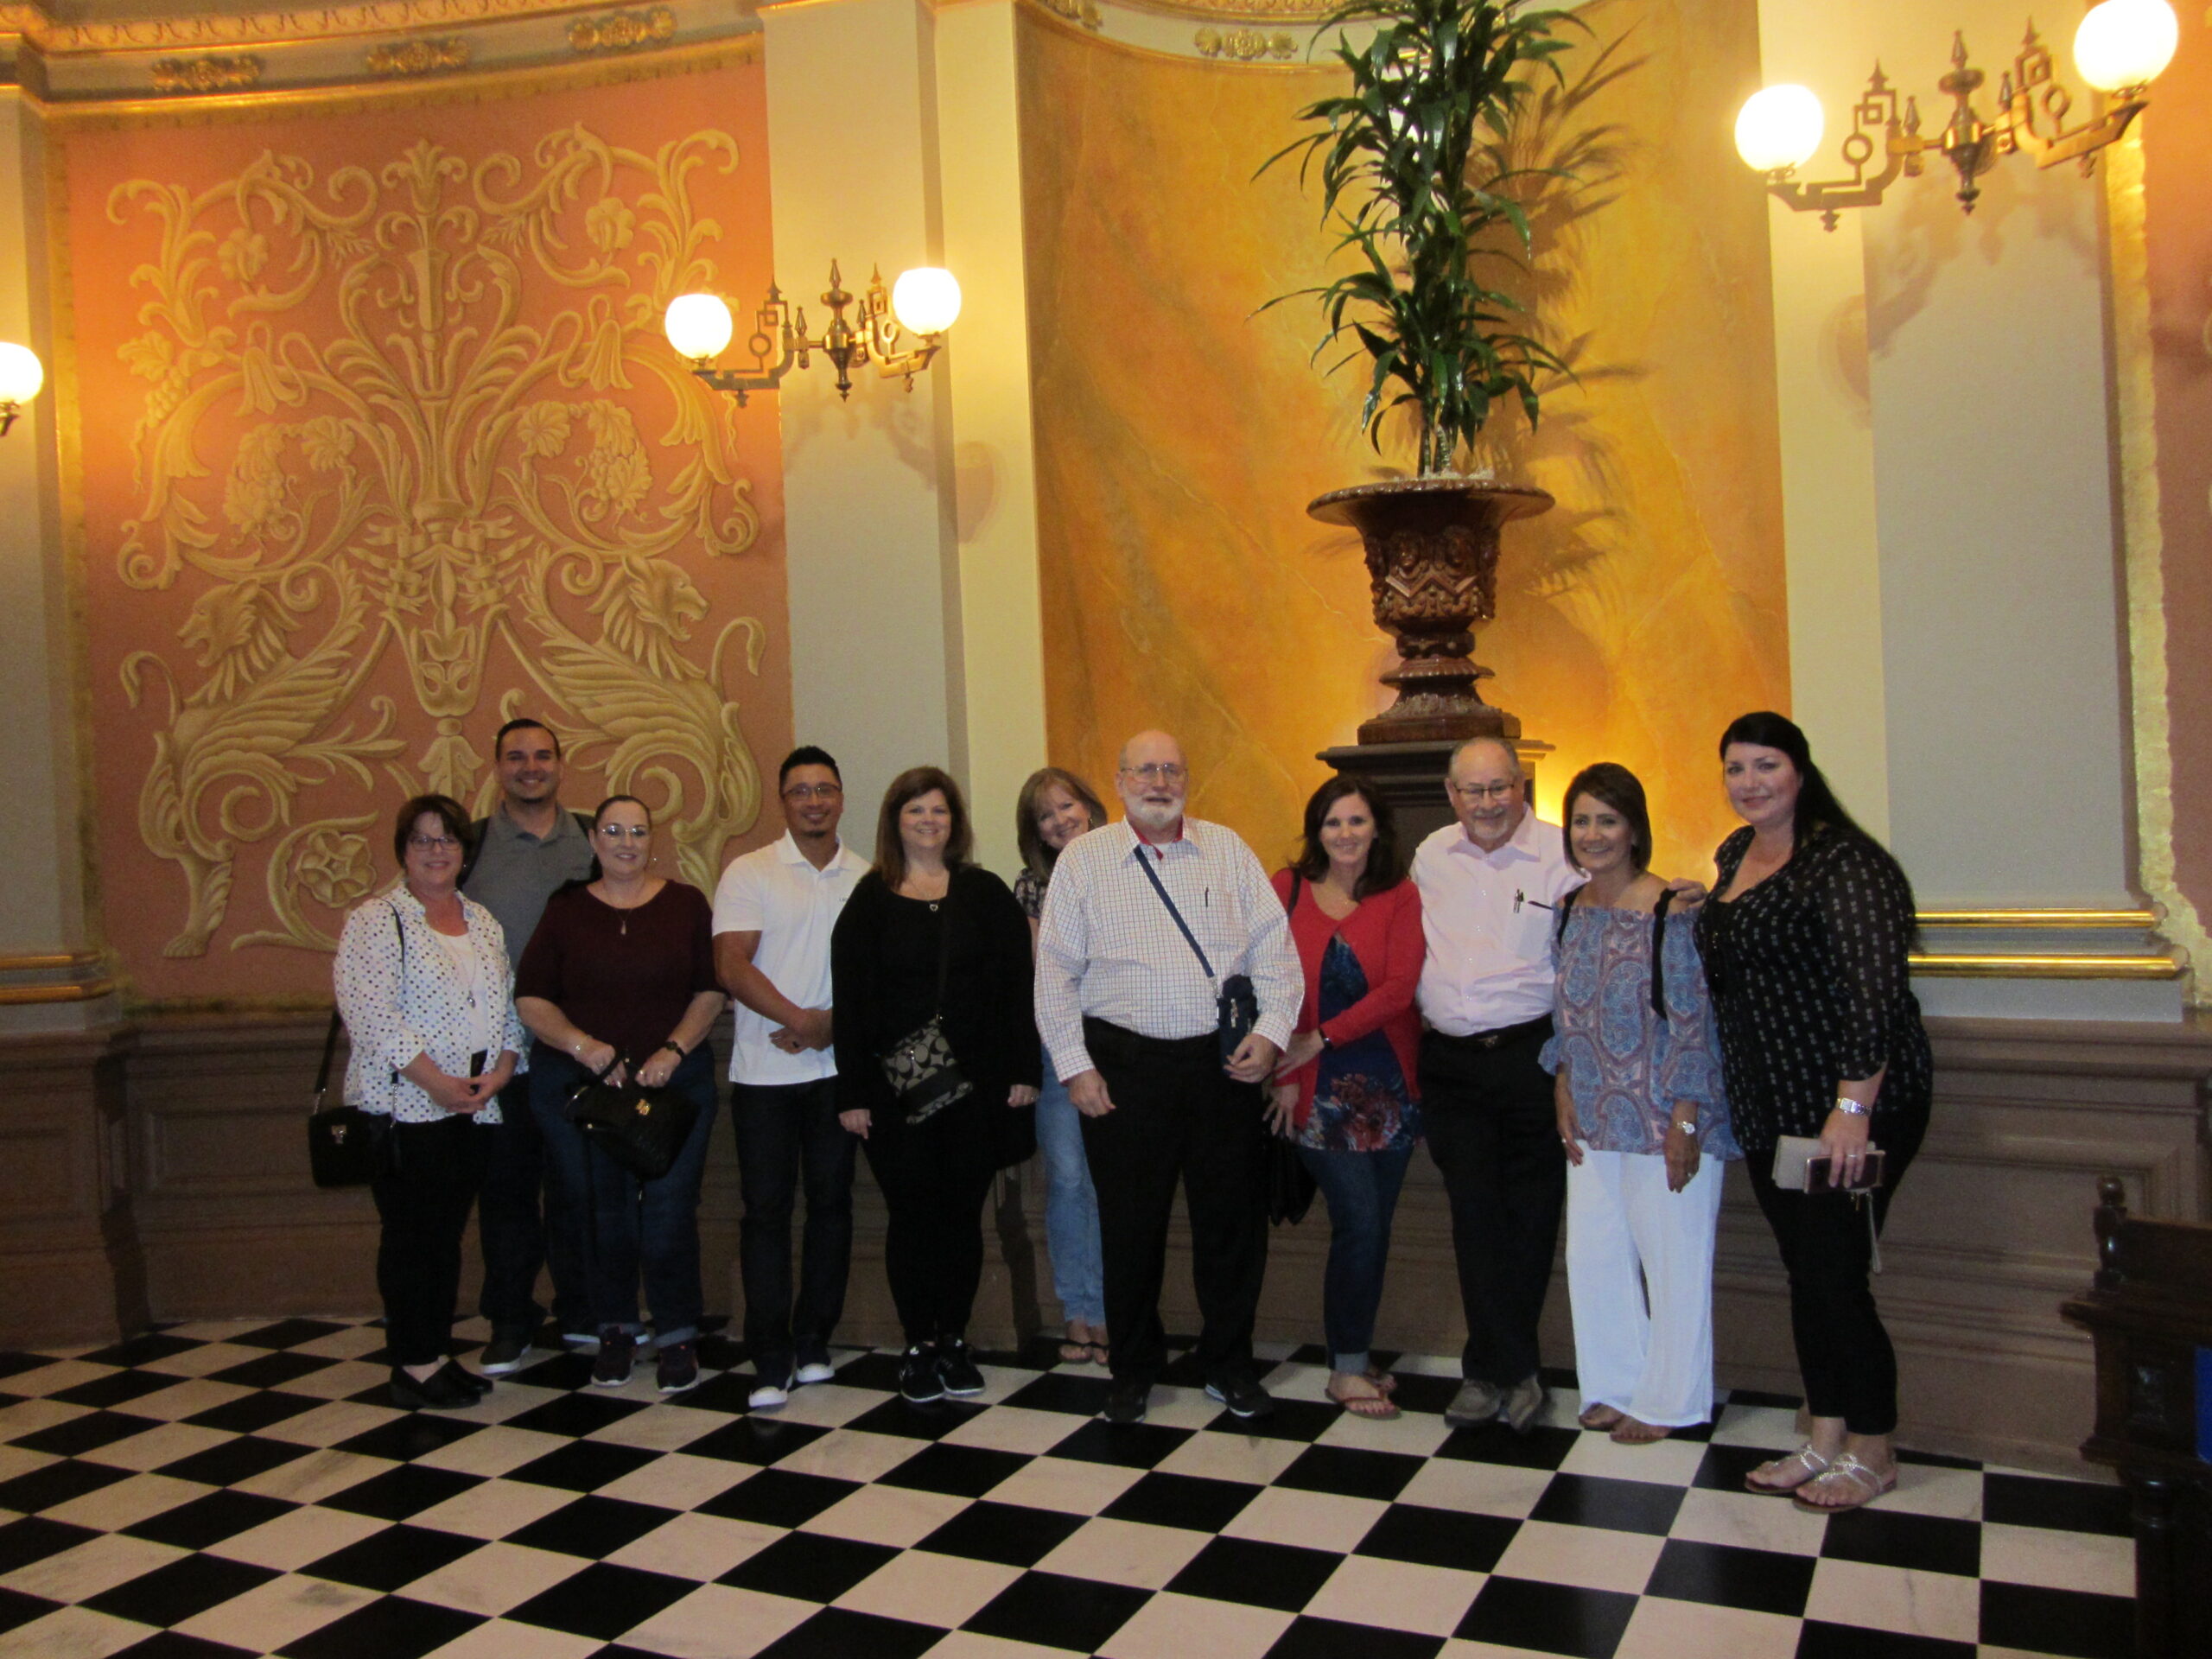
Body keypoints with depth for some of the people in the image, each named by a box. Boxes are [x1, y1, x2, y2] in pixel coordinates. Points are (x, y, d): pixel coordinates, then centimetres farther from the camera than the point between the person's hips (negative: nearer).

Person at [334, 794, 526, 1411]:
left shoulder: (483, 921, 14)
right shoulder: (375, 921, -5)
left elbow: (509, 1006, 14)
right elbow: (370, 1013, -15)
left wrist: (502, 1069, -3)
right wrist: (434, 1080, -17)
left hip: (475, 1106, 6)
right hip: (406, 1106, -6)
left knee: (448, 1232, 11)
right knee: (410, 1233, 0)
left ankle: (436, 1352, 21)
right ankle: (414, 1367, 9)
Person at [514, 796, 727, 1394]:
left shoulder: (686, 904, 7)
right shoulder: (565, 909, 7)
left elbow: (711, 989, 2)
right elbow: (530, 998, 2)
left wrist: (674, 1050, -11)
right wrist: (580, 1044, -13)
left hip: (673, 1080, -1)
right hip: (575, 1083, 1)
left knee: (668, 1213, -4)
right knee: (597, 1214, 5)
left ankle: (678, 1335, 11)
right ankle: (615, 1330, 23)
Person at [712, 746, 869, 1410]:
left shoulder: (866, 879, 6)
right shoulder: (749, 873, 1)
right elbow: (732, 966, -8)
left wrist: (834, 1024, -12)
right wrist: (801, 1019, -18)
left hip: (839, 1066, 2)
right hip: (764, 1072, -2)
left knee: (831, 1202, 8)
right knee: (767, 1209, 0)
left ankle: (813, 1343, 21)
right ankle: (771, 1362, 7)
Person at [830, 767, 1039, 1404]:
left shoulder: (986, 894, 6)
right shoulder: (869, 900, 3)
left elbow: (1016, 986, 3)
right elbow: (849, 1000, 0)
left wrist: (1022, 1070, -4)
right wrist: (852, 1092, -5)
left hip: (975, 1084, 1)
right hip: (897, 1089, -1)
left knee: (962, 1213, 7)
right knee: (912, 1214, 4)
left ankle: (955, 1340, 20)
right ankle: (919, 1346, 17)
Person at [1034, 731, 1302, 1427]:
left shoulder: (1227, 849, 7)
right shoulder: (1083, 860, 3)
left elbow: (1275, 948, 5)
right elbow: (1055, 972, 2)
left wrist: (1272, 1030, -6)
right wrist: (1075, 1067, -3)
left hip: (1223, 1062, 2)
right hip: (1126, 1065, -1)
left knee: (1232, 1218, 8)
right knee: (1131, 1225, 6)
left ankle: (1229, 1365, 26)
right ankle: (1133, 1370, 25)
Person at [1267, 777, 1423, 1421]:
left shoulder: (1401, 897, 2)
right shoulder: (1288, 889, 1)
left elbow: (1399, 987, -9)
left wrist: (1322, 1037, -14)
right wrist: (1284, 1075, -7)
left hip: (1389, 1085, 2)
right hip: (1319, 1088, -2)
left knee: (1373, 1228, 8)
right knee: (1360, 1223, -6)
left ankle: (1352, 1357, 24)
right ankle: (1348, 1368, 9)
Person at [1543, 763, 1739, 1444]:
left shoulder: (1671, 914, -14)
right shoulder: (1571, 911, 6)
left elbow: (1694, 1025, -14)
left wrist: (1684, 1124, -15)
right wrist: (1564, 1097, 7)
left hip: (1663, 1121, -6)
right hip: (1596, 1120, 6)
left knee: (1672, 1258, 6)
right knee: (1593, 1254, 12)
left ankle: (1669, 1400, 22)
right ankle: (1615, 1385, 29)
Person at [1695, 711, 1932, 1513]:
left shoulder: (1845, 861, -15)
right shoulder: (1735, 855, 11)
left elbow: (1877, 987, -22)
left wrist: (1853, 1107, -26)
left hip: (1851, 1108, -8)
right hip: (1769, 1109, 8)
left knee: (1835, 1275, -2)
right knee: (1803, 1274, 14)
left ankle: (1872, 1453, 17)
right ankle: (1826, 1441, 27)